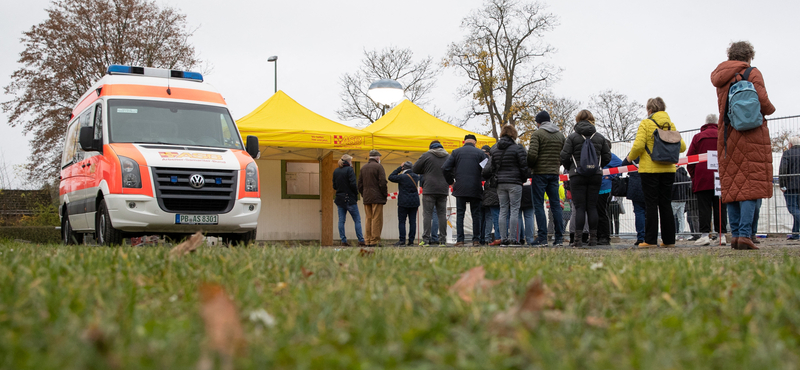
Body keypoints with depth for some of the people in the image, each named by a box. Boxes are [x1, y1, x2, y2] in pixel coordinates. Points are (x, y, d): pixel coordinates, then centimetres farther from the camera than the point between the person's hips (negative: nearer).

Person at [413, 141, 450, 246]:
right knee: (442, 214, 8)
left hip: (429, 190, -3)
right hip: (443, 190, 4)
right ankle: (442, 238, 7)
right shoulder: (449, 157, 10)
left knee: (427, 214, -2)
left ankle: (426, 239, -6)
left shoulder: (426, 155, -2)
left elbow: (414, 170, 2)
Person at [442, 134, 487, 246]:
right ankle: (476, 239, 7)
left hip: (460, 188, 0)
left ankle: (460, 240, -2)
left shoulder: (456, 152, 5)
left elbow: (445, 168, -2)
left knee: (460, 214, 4)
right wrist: (482, 181, 13)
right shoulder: (480, 153, 3)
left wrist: (451, 182, 10)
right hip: (475, 189, 0)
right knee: (476, 215, 8)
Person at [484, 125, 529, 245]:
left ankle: (503, 238, 5)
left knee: (503, 210, 7)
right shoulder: (517, 148, -7)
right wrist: (525, 178, 9)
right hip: (514, 183, -5)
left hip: (500, 183, 5)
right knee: (514, 210, -2)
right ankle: (513, 238, -5)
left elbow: (491, 166, 9)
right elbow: (524, 166, -5)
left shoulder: (495, 149, 8)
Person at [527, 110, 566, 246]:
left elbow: (532, 154, -16)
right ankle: (559, 237, 5)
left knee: (538, 205, -2)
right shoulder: (560, 135, 12)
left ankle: (542, 237, -6)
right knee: (555, 204, 8)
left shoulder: (537, 134, -7)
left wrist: (530, 166, 1)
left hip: (540, 173, -5)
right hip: (554, 174, 5)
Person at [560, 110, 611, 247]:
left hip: (577, 175, -3)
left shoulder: (572, 137, -2)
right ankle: (593, 238, 5)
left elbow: (564, 157, -5)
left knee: (579, 207, -2)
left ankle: (578, 239, -6)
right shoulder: (600, 137, 8)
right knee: (592, 206, 6)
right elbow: (607, 157, 9)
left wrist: (570, 168, 13)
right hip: (596, 175, 3)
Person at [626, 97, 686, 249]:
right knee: (666, 204, 9)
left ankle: (651, 240, -3)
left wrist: (630, 157, 4)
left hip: (650, 169, -4)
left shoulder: (645, 123, -5)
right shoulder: (671, 124, 8)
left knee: (651, 204, -1)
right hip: (668, 169, 4)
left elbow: (638, 145, -15)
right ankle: (669, 240, 10)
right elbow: (682, 146, 6)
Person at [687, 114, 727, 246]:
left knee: (704, 207, -2)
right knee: (720, 207, 4)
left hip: (702, 178, -1)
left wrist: (693, 175, 10)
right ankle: (721, 235, 3)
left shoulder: (697, 137, 6)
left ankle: (705, 234, -9)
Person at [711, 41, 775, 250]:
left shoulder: (720, 76, 11)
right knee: (751, 185, -7)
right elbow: (762, 101, -11)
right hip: (751, 134, -5)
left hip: (727, 135, 5)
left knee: (731, 184, 7)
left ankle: (735, 234, 5)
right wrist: (770, 110, 9)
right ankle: (744, 234, -16)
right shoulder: (752, 74, -3)